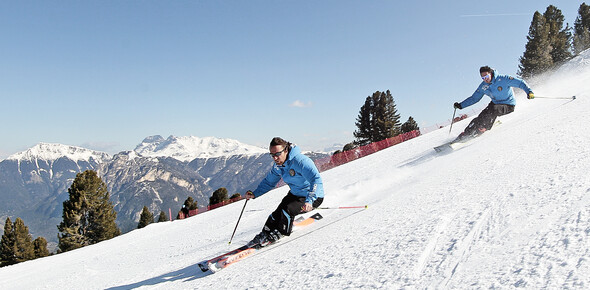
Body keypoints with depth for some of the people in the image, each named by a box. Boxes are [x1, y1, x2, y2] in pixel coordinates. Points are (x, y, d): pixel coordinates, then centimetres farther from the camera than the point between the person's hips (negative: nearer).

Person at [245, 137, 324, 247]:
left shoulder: (300, 161, -31)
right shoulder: (277, 166, -4)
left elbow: (316, 180, -39)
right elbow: (268, 182, 12)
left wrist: (309, 201, -51)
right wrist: (255, 194, -3)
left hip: (313, 197, -8)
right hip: (295, 194, 8)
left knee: (287, 210, -23)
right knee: (277, 213, -3)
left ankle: (279, 234, 0)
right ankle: (265, 234, 15)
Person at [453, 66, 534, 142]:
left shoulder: (502, 79, -22)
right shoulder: (483, 86, -6)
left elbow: (520, 82, -18)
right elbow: (474, 98, 3)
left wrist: (529, 92, -33)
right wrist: (460, 105, -6)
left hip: (508, 105, -5)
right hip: (495, 103, 5)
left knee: (494, 109, -32)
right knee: (482, 116, -14)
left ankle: (482, 129, -20)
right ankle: (466, 133, -9)